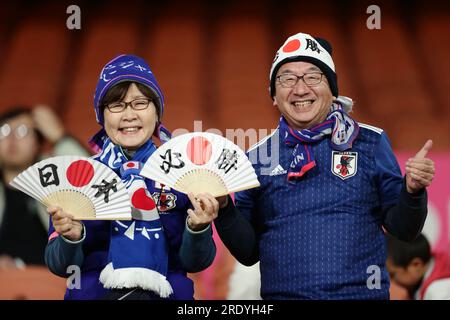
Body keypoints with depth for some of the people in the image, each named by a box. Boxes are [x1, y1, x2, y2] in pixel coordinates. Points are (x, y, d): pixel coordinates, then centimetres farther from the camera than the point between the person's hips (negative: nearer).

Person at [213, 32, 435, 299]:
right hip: (282, 294, 1)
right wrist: (224, 208, -10)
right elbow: (248, 252, 6)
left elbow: (403, 229, 2)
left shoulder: (370, 142, 1)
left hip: (362, 292, -1)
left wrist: (412, 191, -16)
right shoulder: (257, 158, 5)